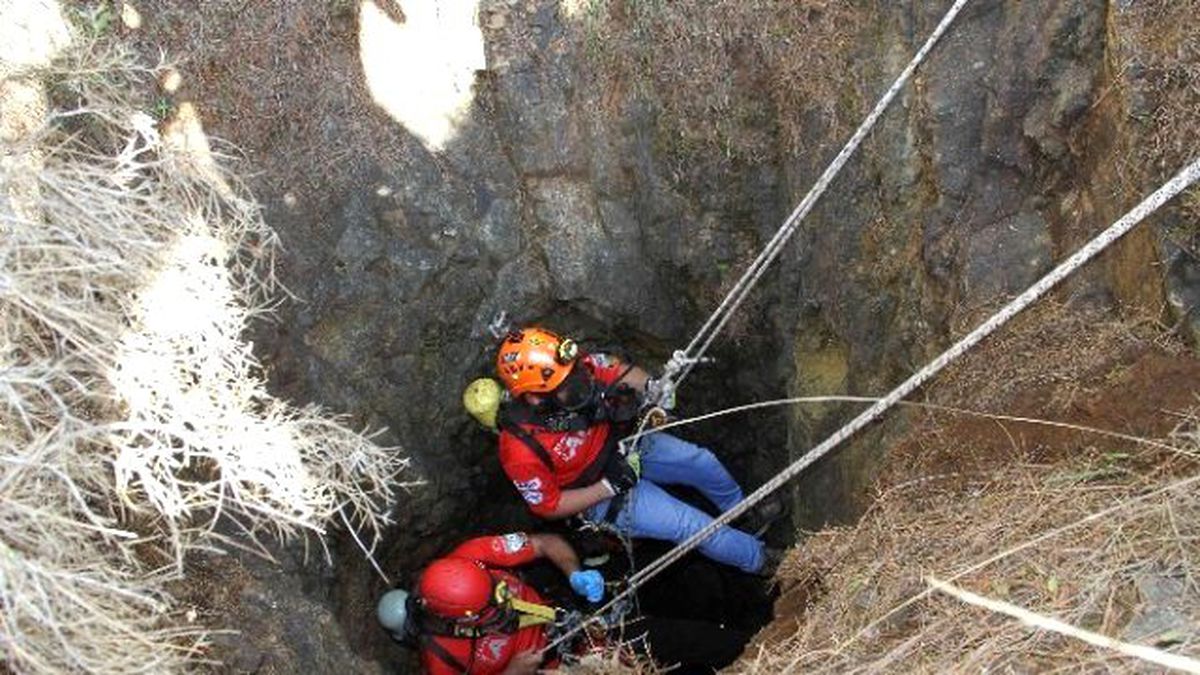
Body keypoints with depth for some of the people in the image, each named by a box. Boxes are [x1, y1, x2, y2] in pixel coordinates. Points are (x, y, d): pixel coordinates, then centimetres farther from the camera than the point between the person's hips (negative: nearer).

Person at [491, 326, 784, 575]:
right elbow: (549, 505, -22)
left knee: (703, 461, 6)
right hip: (600, 496, -5)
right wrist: (610, 486, -25)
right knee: (690, 525, -8)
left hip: (623, 444, 5)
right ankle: (759, 559, 20)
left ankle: (743, 514, 39)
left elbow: (619, 371, -9)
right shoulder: (521, 448, -37)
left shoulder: (573, 366, -27)